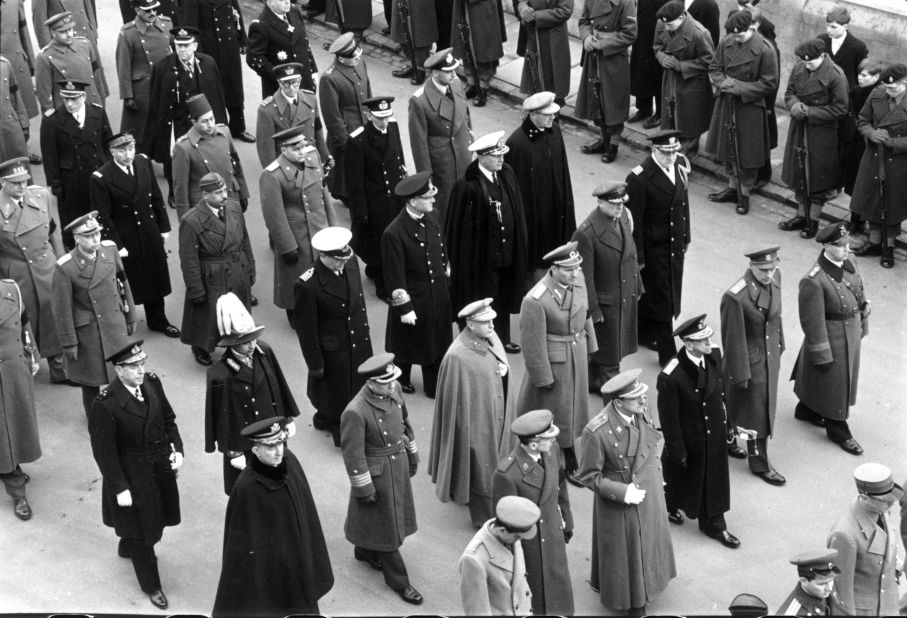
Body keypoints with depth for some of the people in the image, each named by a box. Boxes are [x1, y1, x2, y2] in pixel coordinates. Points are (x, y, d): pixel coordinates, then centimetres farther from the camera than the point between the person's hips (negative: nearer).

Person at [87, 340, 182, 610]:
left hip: (161, 467, 6)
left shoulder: (152, 382, -10)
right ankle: (151, 585, 34)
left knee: (157, 516, 27)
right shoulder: (105, 405, -28)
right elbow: (104, 452, -20)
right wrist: (120, 488, -17)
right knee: (140, 530, 12)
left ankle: (127, 548, 59)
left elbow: (168, 418, 6)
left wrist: (177, 448, -5)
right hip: (132, 476, -6)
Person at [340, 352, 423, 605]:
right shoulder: (355, 412, -32)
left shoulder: (393, 392, -9)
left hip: (399, 465, 8)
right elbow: (353, 455, -23)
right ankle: (398, 580, 25)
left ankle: (365, 550, 53)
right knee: (386, 525, 9)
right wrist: (364, 489, -16)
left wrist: (412, 455, 17)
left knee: (395, 514, 27)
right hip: (377, 474, -8)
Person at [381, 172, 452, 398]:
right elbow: (395, 277, -21)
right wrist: (404, 308, -17)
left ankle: (435, 386, 38)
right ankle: (402, 380, 43)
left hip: (438, 293, 6)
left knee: (438, 341, 19)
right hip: (412, 298, -6)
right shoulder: (394, 234, -28)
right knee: (408, 342, 17)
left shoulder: (433, 217, -6)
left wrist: (446, 281, 15)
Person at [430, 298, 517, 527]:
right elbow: (454, 397, -18)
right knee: (481, 470, 8)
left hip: (497, 416, 7)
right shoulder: (457, 356, -26)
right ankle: (485, 519, 25)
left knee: (494, 462, 21)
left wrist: (504, 370, -11)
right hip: (476, 420, -7)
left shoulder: (491, 337, -4)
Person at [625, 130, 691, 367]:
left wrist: (686, 236, 16)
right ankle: (667, 354, 10)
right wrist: (638, 257, -15)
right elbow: (634, 221, -18)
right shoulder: (639, 178, -24)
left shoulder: (681, 164, -3)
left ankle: (645, 333, 42)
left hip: (675, 243, 6)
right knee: (661, 298, 2)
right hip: (653, 247, -6)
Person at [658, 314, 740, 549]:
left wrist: (727, 423, 11)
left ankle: (714, 524, 36)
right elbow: (669, 418, -22)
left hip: (714, 434, 5)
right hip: (687, 439, -5)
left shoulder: (714, 356, -14)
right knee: (679, 475, 21)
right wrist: (677, 452, -14)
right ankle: (670, 506, 51)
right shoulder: (671, 377, -33)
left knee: (715, 479, 18)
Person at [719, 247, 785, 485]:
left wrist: (779, 344, 17)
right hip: (750, 359, -7)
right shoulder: (735, 297, -32)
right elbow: (733, 340, -23)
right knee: (757, 413, 7)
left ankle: (727, 439, 47)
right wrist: (741, 374, -16)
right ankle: (759, 464, 25)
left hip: (771, 354, 7)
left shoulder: (774, 277, -9)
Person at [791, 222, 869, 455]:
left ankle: (806, 410, 50)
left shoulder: (847, 263, -7)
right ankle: (838, 430, 31)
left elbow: (859, 293, 9)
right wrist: (822, 354, -18)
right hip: (831, 338, -9)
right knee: (833, 383, 10)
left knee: (844, 376, 27)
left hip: (851, 333, 9)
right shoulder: (814, 281, -32)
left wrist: (862, 323, 16)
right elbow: (812, 322, -25)